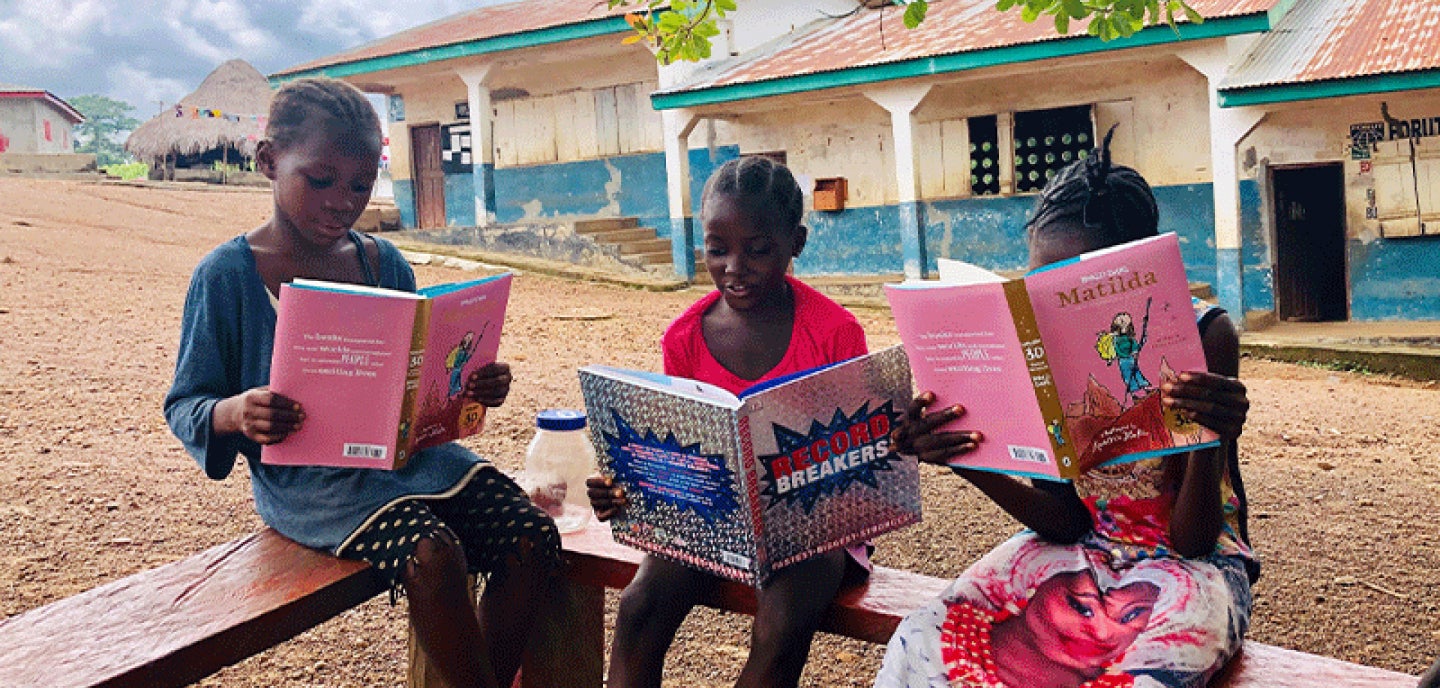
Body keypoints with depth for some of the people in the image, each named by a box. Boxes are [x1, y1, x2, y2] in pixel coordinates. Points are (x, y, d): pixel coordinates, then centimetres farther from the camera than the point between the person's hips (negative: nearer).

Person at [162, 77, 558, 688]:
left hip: (409, 453, 5)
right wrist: (235, 413, -24)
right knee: (434, 556, -31)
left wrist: (473, 389, -5)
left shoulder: (385, 263, 9)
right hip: (306, 478, -5)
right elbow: (185, 405, -1)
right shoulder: (227, 275, -4)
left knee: (533, 537, -15)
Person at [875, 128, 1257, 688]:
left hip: (1188, 560, -2)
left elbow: (1193, 541, -14)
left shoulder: (1201, 333, -14)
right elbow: (1064, 520, -5)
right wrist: (967, 463, -22)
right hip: (1078, 551, 2)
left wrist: (1212, 438, -34)